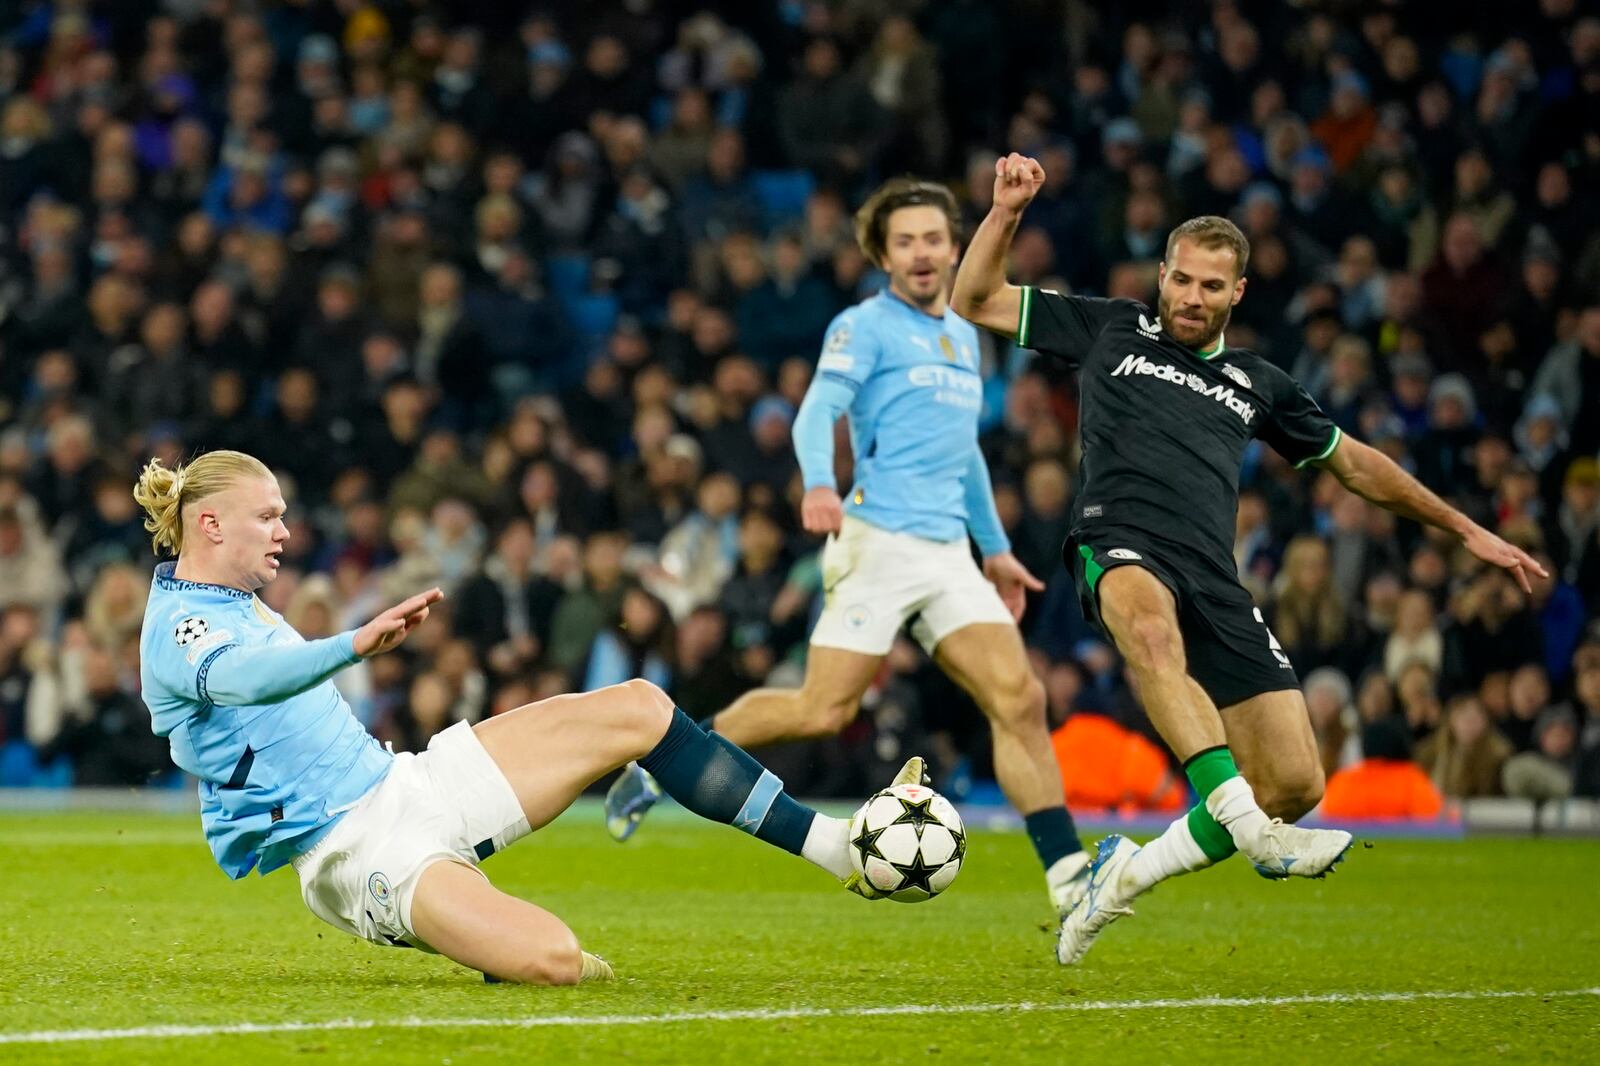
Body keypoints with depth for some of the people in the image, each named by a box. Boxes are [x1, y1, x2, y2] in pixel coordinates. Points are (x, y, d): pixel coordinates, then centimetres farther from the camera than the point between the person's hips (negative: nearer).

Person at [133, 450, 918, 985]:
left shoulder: (235, 601, 16)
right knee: (551, 959, -33)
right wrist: (358, 643, -53)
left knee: (637, 710, 0)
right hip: (356, 850, -10)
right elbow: (248, 678, -39)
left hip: (405, 783, 10)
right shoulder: (176, 631, -16)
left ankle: (836, 846, 2)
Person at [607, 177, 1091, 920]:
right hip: (879, 543, -6)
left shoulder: (963, 337, 21)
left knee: (1019, 698, -8)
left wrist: (995, 547, 31)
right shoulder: (864, 327, -1)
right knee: (824, 711, -12)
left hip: (950, 553, 6)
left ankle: (1068, 877, -9)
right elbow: (817, 413, -17)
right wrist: (818, 486, -36)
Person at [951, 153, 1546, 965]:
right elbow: (974, 301, 19)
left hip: (1214, 585, 4)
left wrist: (1466, 530, 36)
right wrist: (1007, 210, 5)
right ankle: (1249, 830, -52)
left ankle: (1124, 877, 11)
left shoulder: (1257, 384, 26)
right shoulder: (1111, 331, 18)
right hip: (1122, 548, -4)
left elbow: (1354, 464, 36)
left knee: (1295, 784, -9)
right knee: (1152, 626, -44)